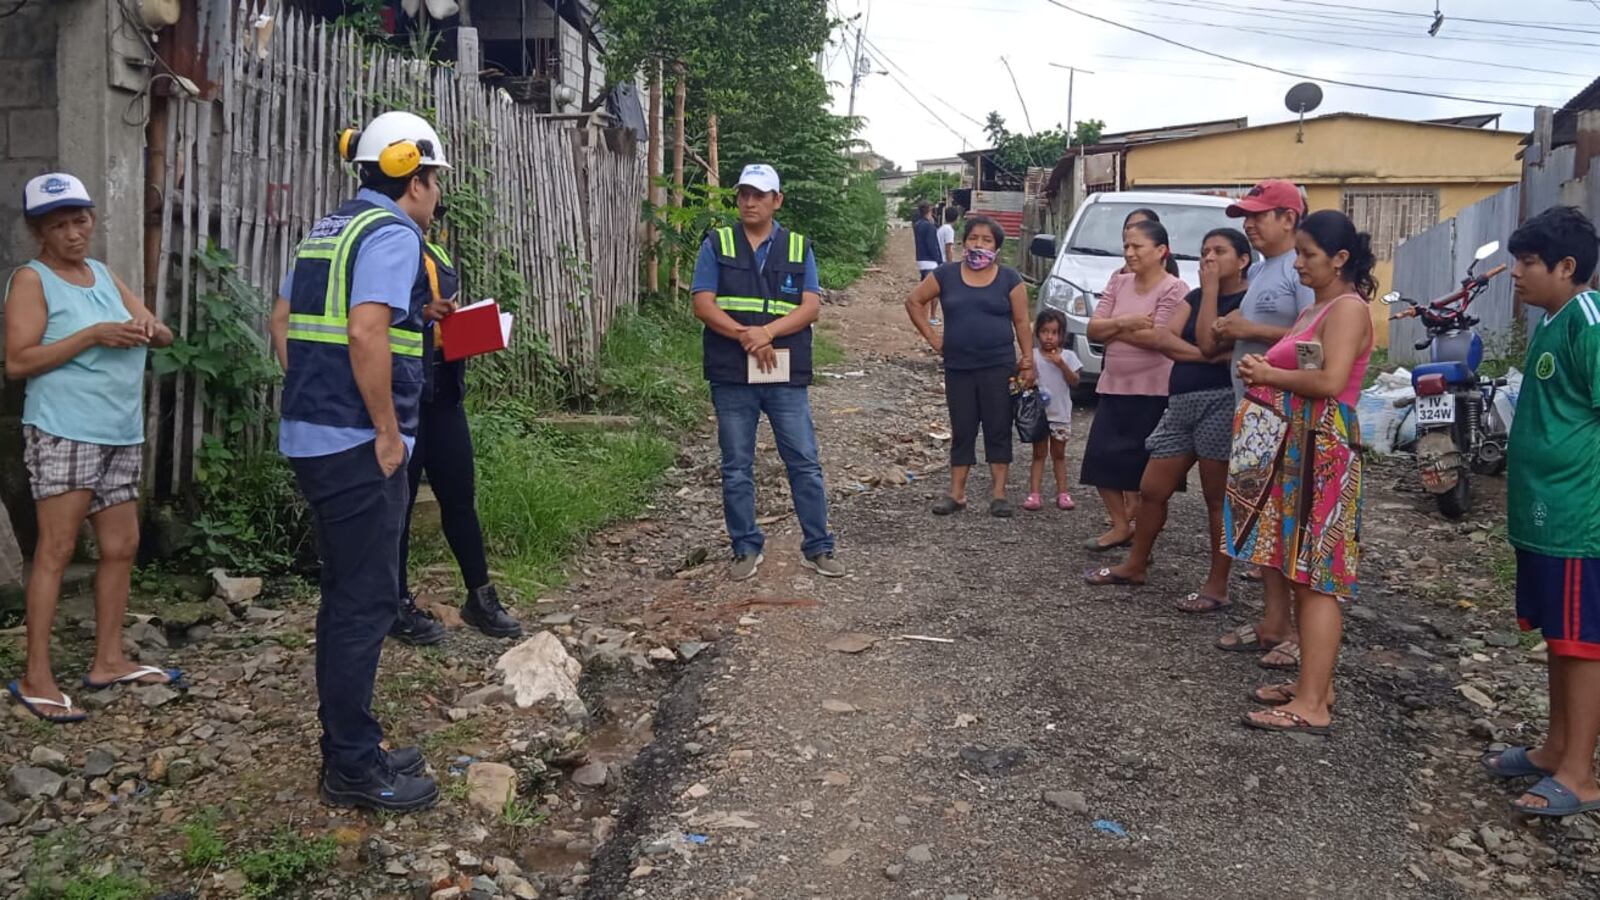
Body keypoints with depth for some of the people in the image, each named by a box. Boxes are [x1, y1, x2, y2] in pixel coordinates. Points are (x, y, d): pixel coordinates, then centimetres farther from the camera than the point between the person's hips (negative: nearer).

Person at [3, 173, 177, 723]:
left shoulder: (103, 275, 16)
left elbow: (165, 337, 15)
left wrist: (147, 325, -8)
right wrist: (93, 335, -20)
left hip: (122, 434, 7)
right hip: (63, 432, -7)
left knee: (121, 546, 9)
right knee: (56, 550, -6)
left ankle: (108, 660, 20)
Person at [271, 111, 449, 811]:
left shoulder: (327, 230, 17)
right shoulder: (392, 234, -12)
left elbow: (283, 322, 20)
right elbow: (367, 338, -23)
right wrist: (389, 432, -17)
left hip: (309, 434, 10)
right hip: (358, 444, -10)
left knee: (348, 595, 17)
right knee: (366, 602, -2)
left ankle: (350, 748, 27)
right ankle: (353, 770, 7)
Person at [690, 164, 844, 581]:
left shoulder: (799, 247, 7)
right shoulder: (717, 245, 4)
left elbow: (811, 307, -3)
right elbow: (703, 304, -5)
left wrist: (768, 331, -18)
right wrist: (745, 336, -18)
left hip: (786, 376, 0)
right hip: (732, 376, 0)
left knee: (805, 464, 3)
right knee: (736, 469, 6)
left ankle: (818, 548, 13)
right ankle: (746, 549, 19)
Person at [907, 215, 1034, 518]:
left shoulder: (1009, 278, 3)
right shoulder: (946, 275, 4)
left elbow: (1022, 323, 3)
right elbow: (914, 302, 10)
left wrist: (1028, 361, -2)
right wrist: (931, 337, 3)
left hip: (998, 368, -1)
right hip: (958, 368, 1)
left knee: (998, 430, 2)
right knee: (962, 431, 7)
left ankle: (998, 493, 8)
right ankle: (956, 493, 13)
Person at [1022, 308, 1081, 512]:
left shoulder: (1067, 356, 0)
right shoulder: (1032, 356, -2)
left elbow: (1074, 382, -8)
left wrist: (1061, 364, -19)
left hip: (1061, 413, 1)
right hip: (1038, 412, -1)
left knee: (1059, 454, 10)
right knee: (1039, 453, 3)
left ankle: (1062, 493, 14)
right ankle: (1034, 494, -1)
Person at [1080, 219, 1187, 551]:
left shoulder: (1174, 289, -11)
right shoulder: (1118, 283, 8)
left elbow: (1157, 338, -21)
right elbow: (1093, 329, 2)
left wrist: (1113, 330, -9)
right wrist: (1125, 322, -17)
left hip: (1153, 392, -7)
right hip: (1113, 386, 7)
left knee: (1143, 466, 2)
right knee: (1100, 457, 6)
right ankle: (1121, 525, 20)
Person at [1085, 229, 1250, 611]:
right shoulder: (1194, 297, 18)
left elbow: (1208, 343, -17)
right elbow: (1165, 339, 2)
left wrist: (1211, 287, -11)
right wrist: (1203, 356, -15)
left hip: (1220, 403, -8)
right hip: (1180, 404, 8)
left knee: (1217, 498, -1)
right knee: (1151, 490, 12)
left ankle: (1217, 586, 7)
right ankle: (1135, 565, 28)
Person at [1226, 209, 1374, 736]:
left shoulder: (1348, 308, -9)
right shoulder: (1315, 310, 21)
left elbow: (1331, 381, -22)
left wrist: (1269, 375, -9)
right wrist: (1264, 374, -1)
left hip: (1321, 452, -10)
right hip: (1292, 449, 10)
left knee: (1315, 578, -9)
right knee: (1302, 574, 13)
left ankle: (1312, 706, -7)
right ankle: (1314, 683, 21)